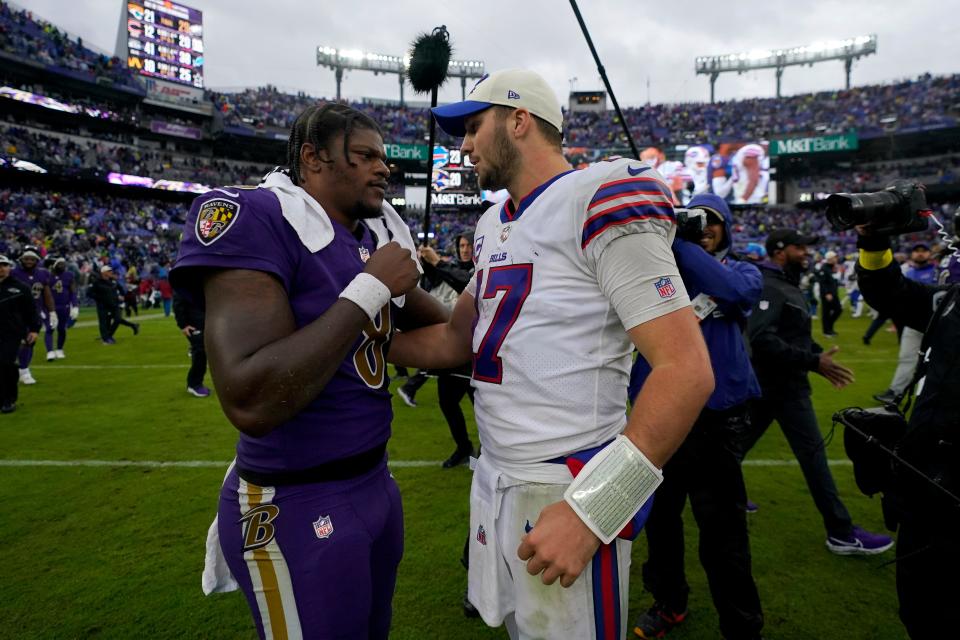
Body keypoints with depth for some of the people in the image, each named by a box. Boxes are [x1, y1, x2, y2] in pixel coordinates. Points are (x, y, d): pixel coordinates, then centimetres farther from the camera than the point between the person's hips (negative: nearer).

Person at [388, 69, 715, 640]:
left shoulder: (597, 203, -15)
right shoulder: (495, 225, 11)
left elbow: (687, 371, -21)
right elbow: (458, 341, 18)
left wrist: (591, 508, -24)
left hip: (567, 495, -8)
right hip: (495, 481, 8)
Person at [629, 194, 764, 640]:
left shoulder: (744, 272, 7)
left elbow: (734, 289, -17)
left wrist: (677, 241, -19)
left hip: (715, 414, -2)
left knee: (721, 528, 1)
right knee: (660, 514, 16)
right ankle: (668, 602, 38)